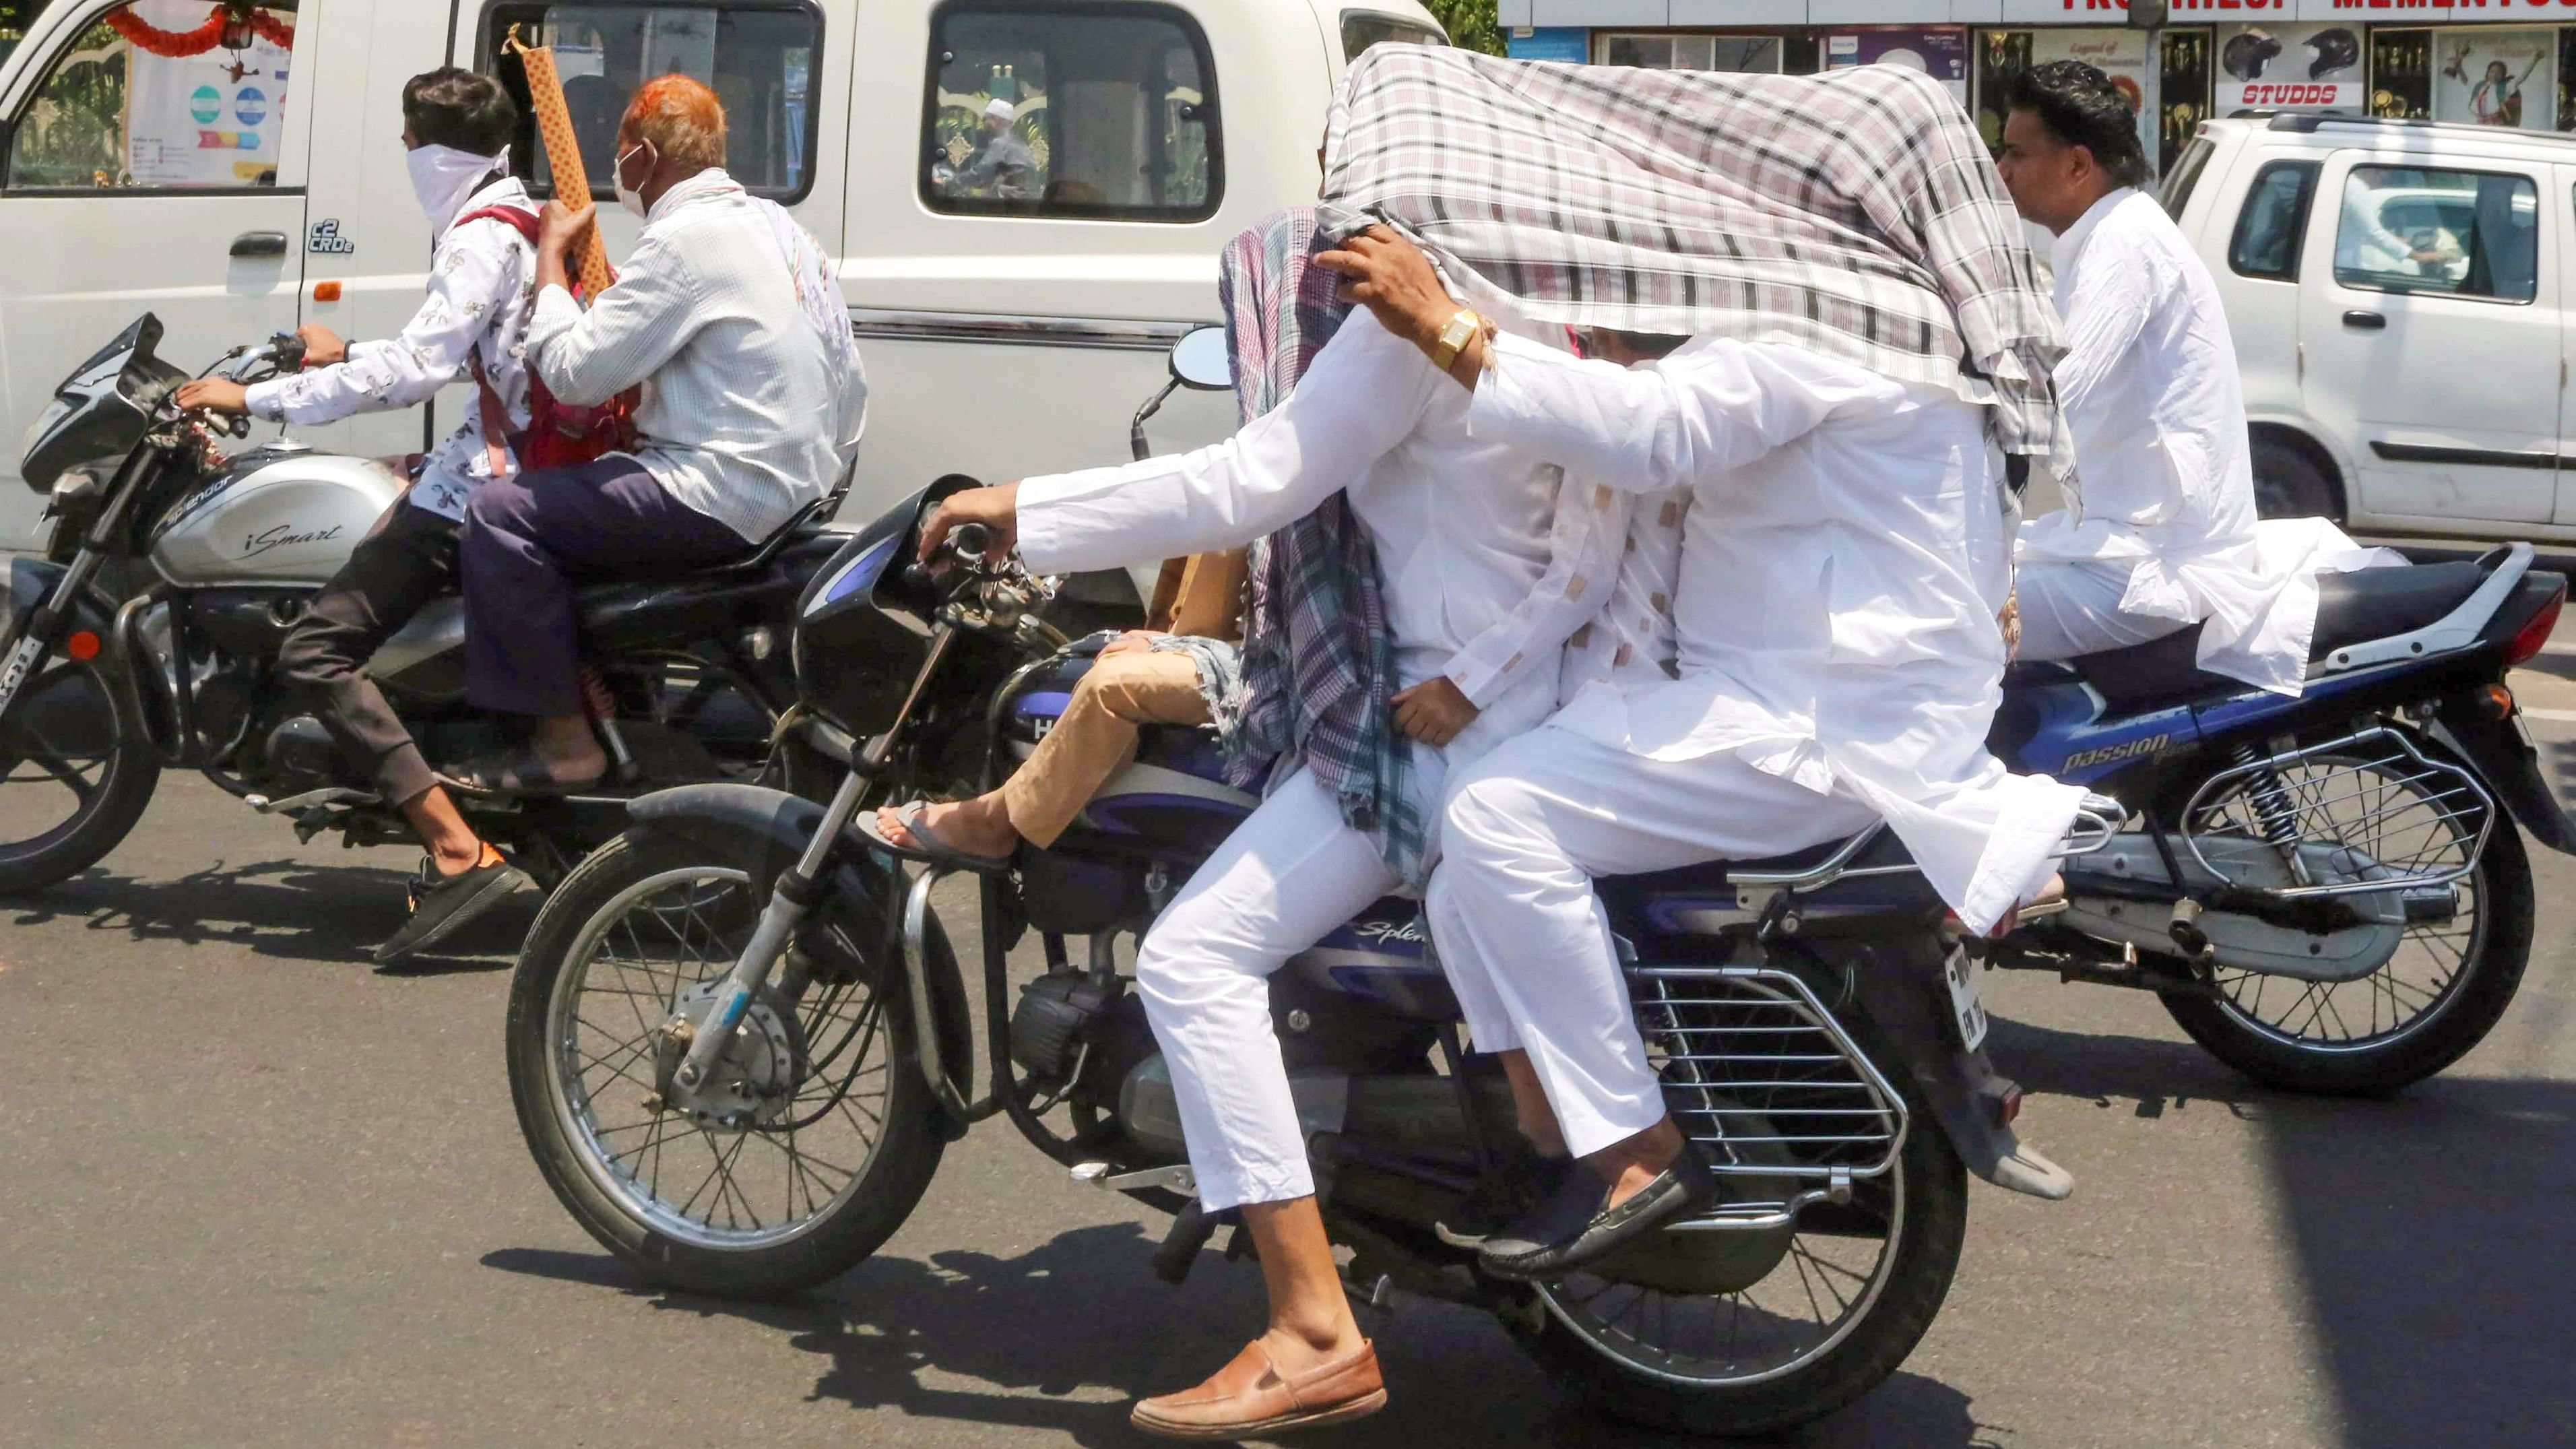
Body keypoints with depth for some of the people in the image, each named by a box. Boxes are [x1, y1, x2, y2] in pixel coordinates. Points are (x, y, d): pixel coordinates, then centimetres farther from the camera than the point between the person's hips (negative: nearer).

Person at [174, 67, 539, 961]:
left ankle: (457, 854, -26)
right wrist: (347, 355, 39)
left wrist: (255, 398, -20)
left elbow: (412, 370, -24)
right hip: (520, 460, 11)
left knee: (316, 652, -15)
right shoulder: (522, 220, 17)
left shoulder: (481, 238, -14)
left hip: (487, 476, -11)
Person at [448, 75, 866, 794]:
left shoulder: (687, 238, -16)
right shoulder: (772, 222, 14)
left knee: (499, 514, -10)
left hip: (732, 497, -11)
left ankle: (564, 743, -9)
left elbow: (573, 371, -16)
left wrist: (550, 256, -4)